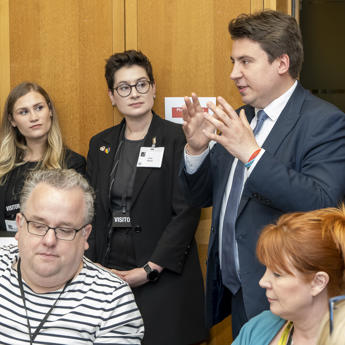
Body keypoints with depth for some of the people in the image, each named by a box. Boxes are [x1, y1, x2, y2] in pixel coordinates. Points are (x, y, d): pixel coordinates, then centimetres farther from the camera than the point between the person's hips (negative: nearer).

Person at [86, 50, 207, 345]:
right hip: (107, 273, 4)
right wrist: (92, 266, -1)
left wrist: (150, 270, -14)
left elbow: (187, 212, -10)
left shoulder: (177, 139, -5)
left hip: (164, 275, -4)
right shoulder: (100, 144, 12)